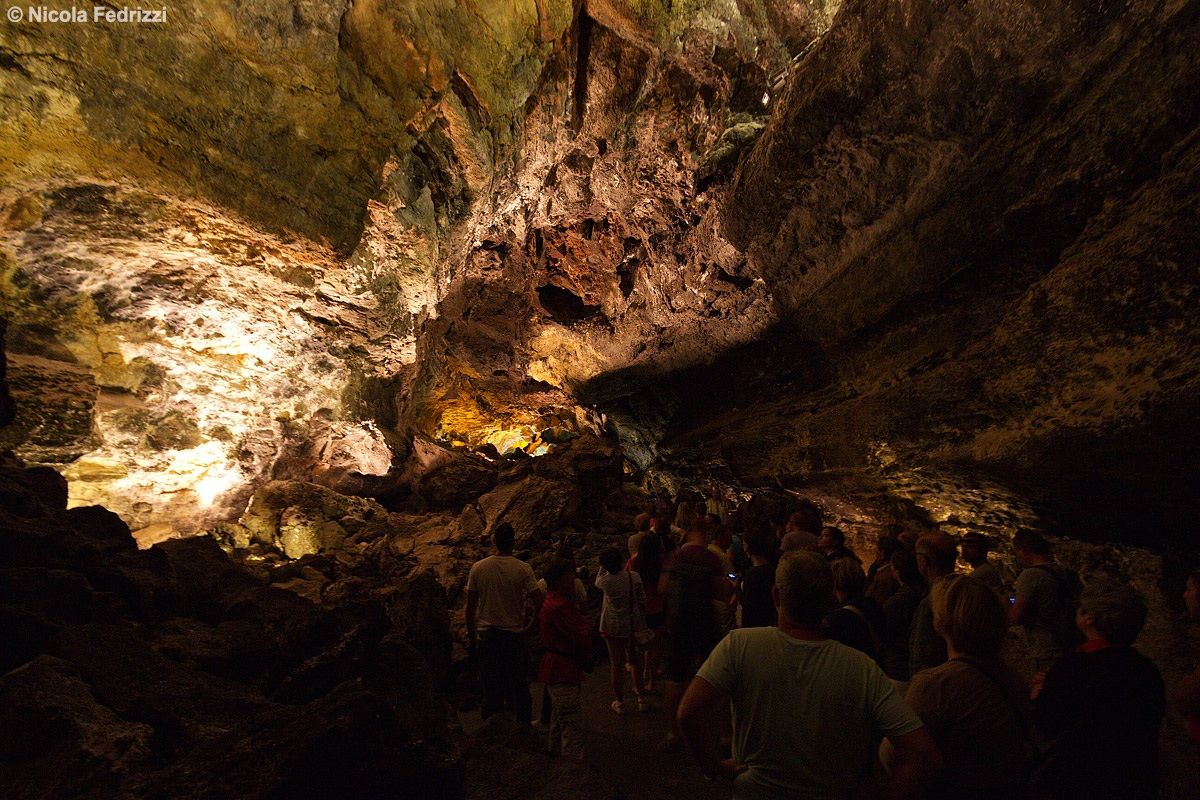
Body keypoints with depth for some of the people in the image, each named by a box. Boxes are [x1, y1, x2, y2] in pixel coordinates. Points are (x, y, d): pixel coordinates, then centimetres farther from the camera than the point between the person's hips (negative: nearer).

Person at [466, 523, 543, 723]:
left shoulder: (478, 568, -6)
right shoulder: (523, 569, -13)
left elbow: (470, 606, 0)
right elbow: (539, 602, -15)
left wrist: (471, 635, 11)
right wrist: (531, 625, 3)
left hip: (487, 634, 2)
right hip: (514, 634, -2)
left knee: (491, 686, 15)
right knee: (519, 687, 13)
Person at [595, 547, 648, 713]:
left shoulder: (605, 581, -13)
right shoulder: (634, 577, -12)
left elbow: (597, 582, 13)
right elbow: (642, 601, -5)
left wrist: (603, 567, 17)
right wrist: (642, 622, 7)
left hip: (613, 628, -1)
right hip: (634, 626, 1)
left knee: (616, 664, 8)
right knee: (636, 662, 16)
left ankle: (619, 702, 18)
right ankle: (641, 698, 25)